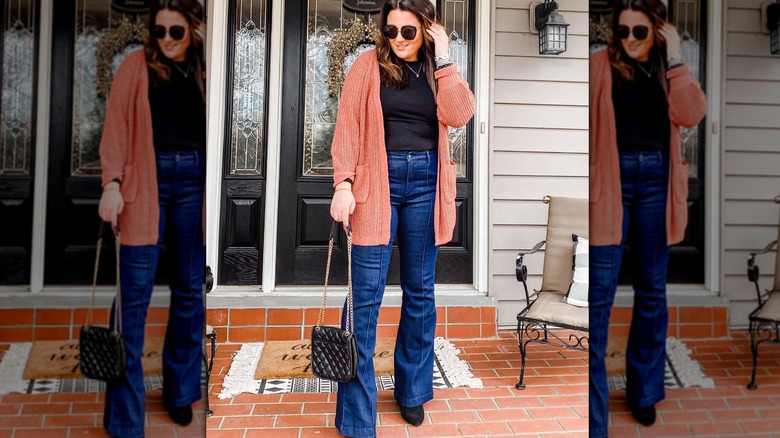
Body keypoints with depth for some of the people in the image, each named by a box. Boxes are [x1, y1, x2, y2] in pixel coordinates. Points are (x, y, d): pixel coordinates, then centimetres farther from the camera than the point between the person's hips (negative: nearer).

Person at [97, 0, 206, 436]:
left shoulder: (204, 69, 10)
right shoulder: (137, 65, 3)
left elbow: (211, 129, 9)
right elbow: (117, 125, -3)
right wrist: (112, 184, -13)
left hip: (193, 182, 2)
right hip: (146, 182, -2)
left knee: (190, 290, 9)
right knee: (135, 295, -3)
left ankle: (181, 390, 27)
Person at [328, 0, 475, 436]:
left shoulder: (439, 69, 11)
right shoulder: (369, 65, 4)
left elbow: (459, 115, -6)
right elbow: (348, 126, -2)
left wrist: (443, 59, -5)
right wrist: (343, 184, -12)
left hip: (426, 183, 3)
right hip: (378, 181, -3)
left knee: (420, 291, 10)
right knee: (366, 294, -5)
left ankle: (413, 391, 28)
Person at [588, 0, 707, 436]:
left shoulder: (668, 69, 11)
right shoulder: (600, 65, 1)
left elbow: (692, 115, -5)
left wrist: (675, 59, -8)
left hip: (656, 182, 4)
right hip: (611, 181, -4)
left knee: (652, 289, 12)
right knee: (600, 293, -6)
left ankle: (645, 390, 31)